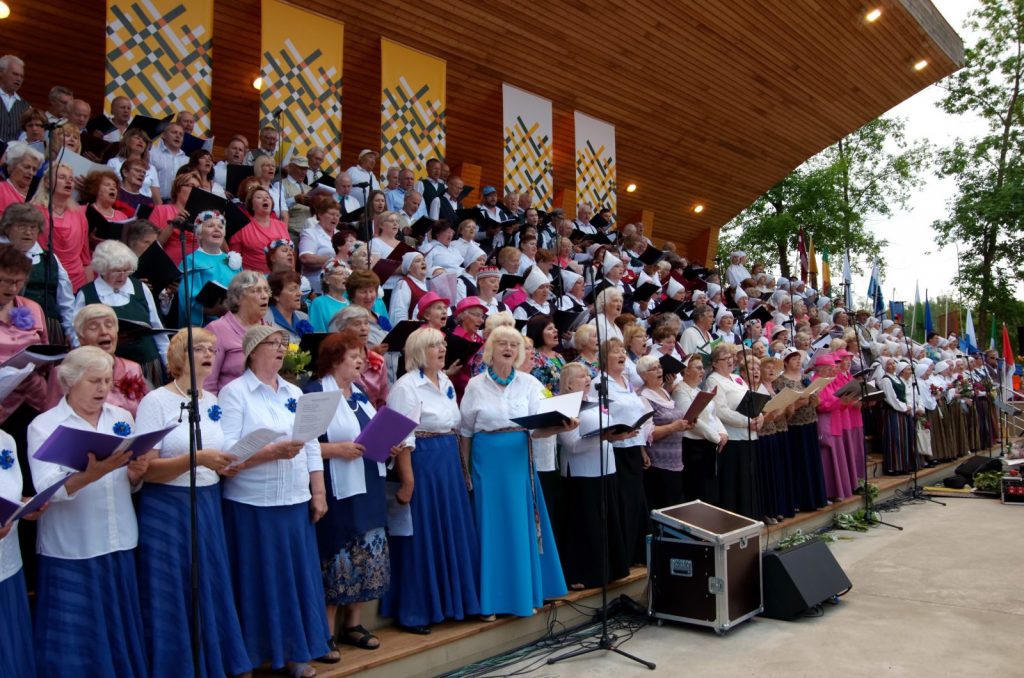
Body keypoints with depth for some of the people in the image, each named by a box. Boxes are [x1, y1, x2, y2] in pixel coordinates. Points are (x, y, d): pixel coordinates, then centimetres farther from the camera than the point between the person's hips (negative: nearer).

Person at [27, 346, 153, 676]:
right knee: (75, 643, 4)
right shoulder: (44, 425, -5)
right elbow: (47, 489, -18)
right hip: (71, 552, -4)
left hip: (119, 546, 4)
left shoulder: (122, 418, 8)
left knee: (121, 636, 12)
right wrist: (90, 475, -36)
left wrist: (136, 472, -13)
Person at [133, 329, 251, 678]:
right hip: (168, 510, -5)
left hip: (208, 505, 6)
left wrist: (226, 465, -2)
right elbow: (145, 469, -15)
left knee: (212, 590, 10)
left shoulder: (213, 401, 9)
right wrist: (196, 458, -26)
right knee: (174, 597, 2)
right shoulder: (156, 401, -9)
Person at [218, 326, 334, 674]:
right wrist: (273, 452, -22)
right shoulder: (234, 392, -5)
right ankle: (275, 649, 17)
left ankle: (306, 642, 23)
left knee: (301, 573, 10)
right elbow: (226, 452, -15)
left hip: (297, 501, 5)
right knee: (266, 577, 4)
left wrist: (318, 494, 5)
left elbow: (313, 448, 11)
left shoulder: (295, 393, 12)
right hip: (253, 504, -5)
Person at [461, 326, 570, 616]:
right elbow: (465, 432, 5)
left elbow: (537, 429, -4)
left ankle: (525, 593, 18)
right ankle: (491, 598, 13)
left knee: (521, 525, 6)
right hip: (487, 461, -1)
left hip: (519, 460, 2)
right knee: (491, 526, 3)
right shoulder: (476, 385, 1)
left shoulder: (529, 383, 3)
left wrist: (561, 427, -24)